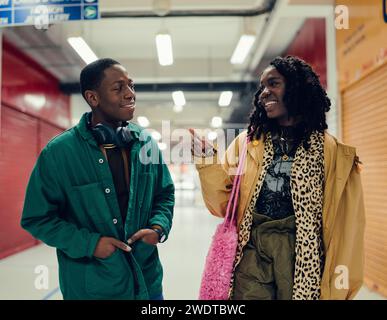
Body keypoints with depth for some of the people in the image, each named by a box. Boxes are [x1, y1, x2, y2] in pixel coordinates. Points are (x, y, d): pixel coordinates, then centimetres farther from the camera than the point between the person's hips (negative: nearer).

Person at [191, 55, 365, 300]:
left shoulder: (330, 150, -2)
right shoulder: (248, 142, 4)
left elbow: (344, 226, -1)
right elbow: (224, 204, 3)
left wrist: (336, 290, -1)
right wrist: (208, 158, -11)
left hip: (303, 258, -1)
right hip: (252, 255, 2)